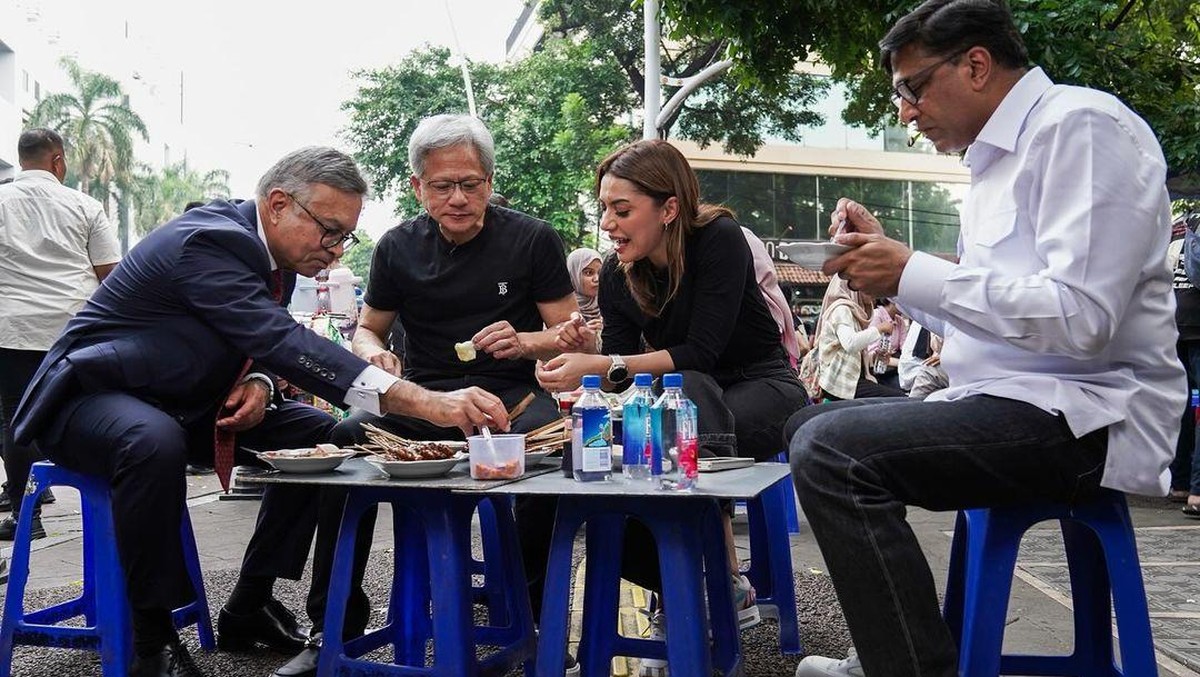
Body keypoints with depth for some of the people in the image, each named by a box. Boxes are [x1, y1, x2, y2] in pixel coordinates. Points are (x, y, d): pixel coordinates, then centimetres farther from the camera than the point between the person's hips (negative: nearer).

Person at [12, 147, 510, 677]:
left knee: (319, 434, -3)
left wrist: (257, 381, -15)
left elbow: (260, 340, 12)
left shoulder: (275, 254, 1)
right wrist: (423, 402, -48)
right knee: (155, 441, -40)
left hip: (183, 404, 9)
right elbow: (283, 340, -40)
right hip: (94, 397, -8)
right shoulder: (208, 240, -28)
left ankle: (250, 604, 5)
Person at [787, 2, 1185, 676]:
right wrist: (887, 255, 10)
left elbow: (1080, 317, -23)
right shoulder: (1002, 156, 19)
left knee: (832, 452, -28)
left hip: (1086, 415, -11)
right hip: (1007, 400, 11)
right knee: (811, 424, 18)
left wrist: (911, 273, -18)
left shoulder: (1080, 124, -11)